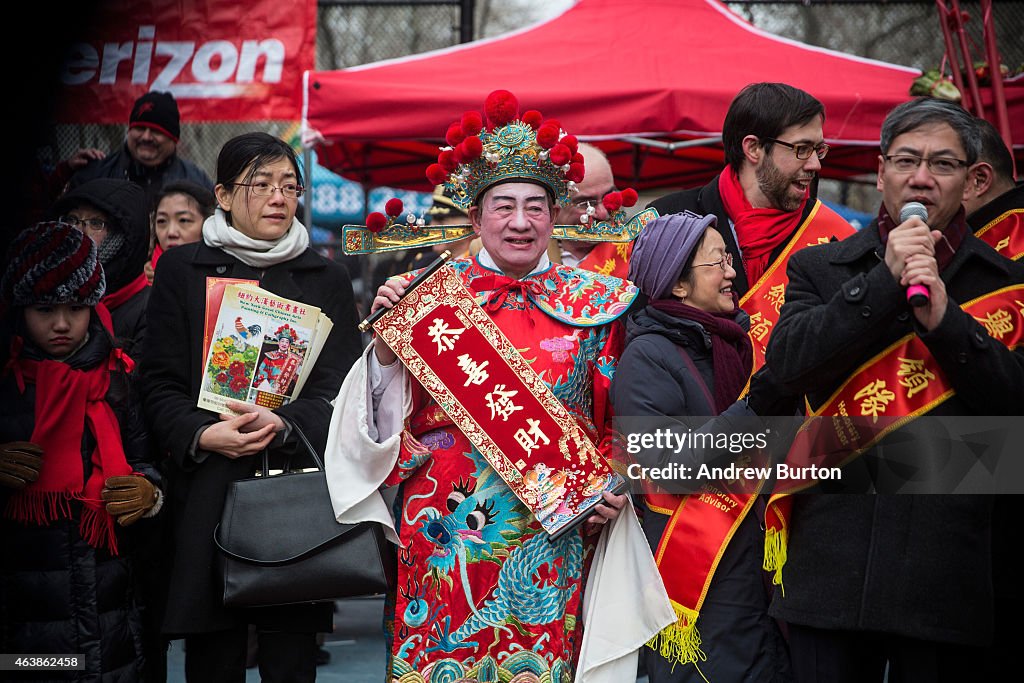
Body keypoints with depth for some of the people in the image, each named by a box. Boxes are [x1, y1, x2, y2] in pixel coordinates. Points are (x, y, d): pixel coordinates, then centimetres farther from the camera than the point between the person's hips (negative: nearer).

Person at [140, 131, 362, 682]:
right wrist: (201, 435, -14)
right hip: (206, 492, 0)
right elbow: (160, 383, 5)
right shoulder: (182, 270, 10)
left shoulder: (327, 280, 13)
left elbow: (337, 390, 5)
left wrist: (283, 425, -15)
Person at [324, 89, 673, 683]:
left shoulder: (593, 303, 6)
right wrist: (387, 340, -11)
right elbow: (393, 413, 3)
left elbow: (618, 418, 10)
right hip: (446, 532, 0)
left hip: (551, 536, 1)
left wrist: (612, 487, -5)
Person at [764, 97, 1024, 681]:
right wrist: (886, 281, -10)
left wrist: (943, 316, -14)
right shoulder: (819, 269, 12)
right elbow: (788, 360, -5)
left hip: (949, 562, 0)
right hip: (832, 561, 1)